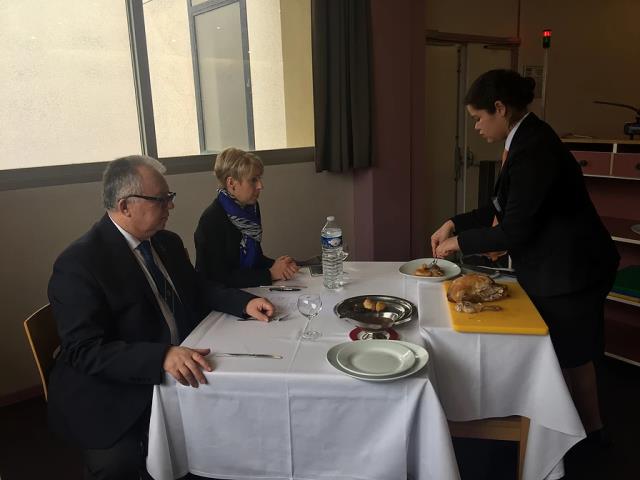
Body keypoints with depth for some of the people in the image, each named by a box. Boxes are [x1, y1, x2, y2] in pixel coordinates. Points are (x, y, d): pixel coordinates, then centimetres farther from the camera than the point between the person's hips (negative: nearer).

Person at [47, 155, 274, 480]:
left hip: (179, 369, 7)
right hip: (116, 396, -7)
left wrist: (244, 302, 1)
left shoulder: (167, 242, 7)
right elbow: (84, 350, -21)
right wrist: (162, 356, -35)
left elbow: (197, 290, 19)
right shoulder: (79, 263, -16)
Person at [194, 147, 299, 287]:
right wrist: (270, 274, -17)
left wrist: (275, 265, -6)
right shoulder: (212, 219, -17)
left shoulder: (251, 207, 5)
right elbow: (221, 278, -18)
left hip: (248, 290, 6)